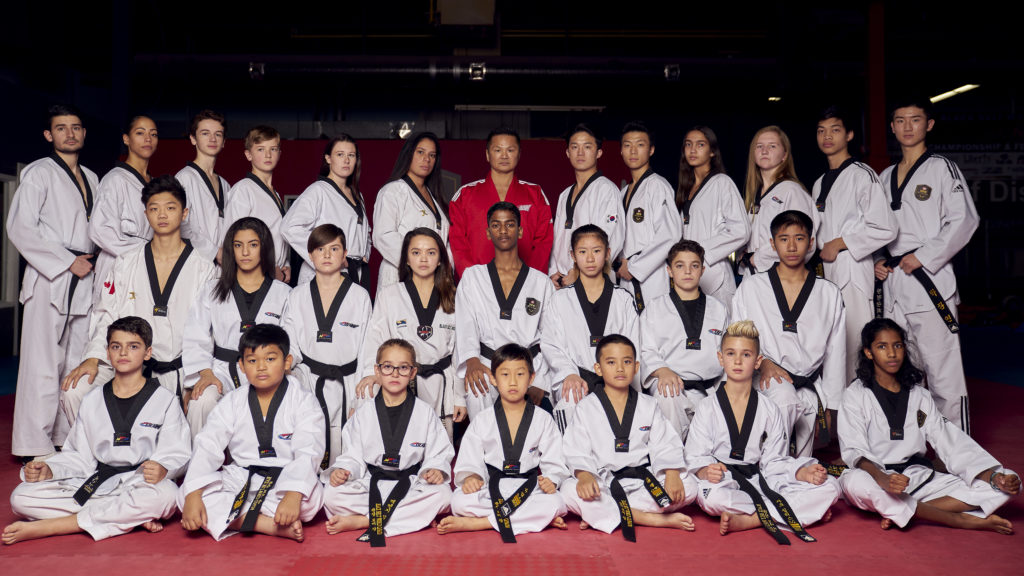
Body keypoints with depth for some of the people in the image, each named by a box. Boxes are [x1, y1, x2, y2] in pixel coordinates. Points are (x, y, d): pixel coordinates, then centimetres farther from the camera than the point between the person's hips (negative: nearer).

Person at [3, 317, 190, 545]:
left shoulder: (165, 401, 3)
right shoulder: (93, 400, 16)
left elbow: (176, 454, -4)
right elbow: (80, 456, 15)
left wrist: (162, 469, -27)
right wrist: (49, 470, -4)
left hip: (140, 485, -4)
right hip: (95, 483, 4)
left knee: (165, 494, -39)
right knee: (21, 497, -16)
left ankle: (45, 527, -29)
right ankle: (135, 518, -23)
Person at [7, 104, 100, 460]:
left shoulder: (91, 179, 19)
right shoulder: (39, 173, -1)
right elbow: (20, 227, -10)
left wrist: (91, 259, 10)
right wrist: (68, 261, -13)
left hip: (83, 281, 6)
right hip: (49, 279, -6)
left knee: (77, 364, 8)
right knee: (44, 366, -8)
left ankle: (68, 439, 15)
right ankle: (35, 448, -3)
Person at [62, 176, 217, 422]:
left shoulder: (204, 269, 4)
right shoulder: (126, 264, 13)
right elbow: (106, 316, 11)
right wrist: (93, 357, -5)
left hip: (182, 369, -3)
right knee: (73, 391, -19)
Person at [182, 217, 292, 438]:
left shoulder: (283, 294, 12)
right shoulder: (213, 290, 16)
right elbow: (195, 339, 8)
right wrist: (206, 373, -9)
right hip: (223, 370, 2)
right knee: (202, 401, -31)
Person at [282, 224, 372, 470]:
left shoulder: (360, 297, 4)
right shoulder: (297, 296, 9)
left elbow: (366, 352, 2)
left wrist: (358, 402, -2)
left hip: (345, 385, -1)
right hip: (306, 384, 1)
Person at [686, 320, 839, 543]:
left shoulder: (769, 410, 11)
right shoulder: (707, 408, 3)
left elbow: (774, 460, 7)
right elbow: (695, 458, -3)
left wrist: (804, 472, -11)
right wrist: (706, 471, -25)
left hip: (761, 481, 3)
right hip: (723, 481, -3)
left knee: (830, 487, -14)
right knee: (712, 496, -39)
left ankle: (746, 520, -24)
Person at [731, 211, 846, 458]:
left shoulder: (830, 294, 13)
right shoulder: (750, 287, 10)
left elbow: (836, 354, 14)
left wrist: (830, 407, 10)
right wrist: (761, 361, -11)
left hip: (808, 389, 3)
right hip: (765, 381, -2)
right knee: (784, 396, -36)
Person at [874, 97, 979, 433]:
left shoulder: (942, 168, 0)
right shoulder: (885, 177, 18)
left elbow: (964, 220, -9)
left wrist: (923, 257, -14)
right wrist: (876, 260, 6)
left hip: (929, 282, -6)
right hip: (891, 283, 6)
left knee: (943, 371, -8)